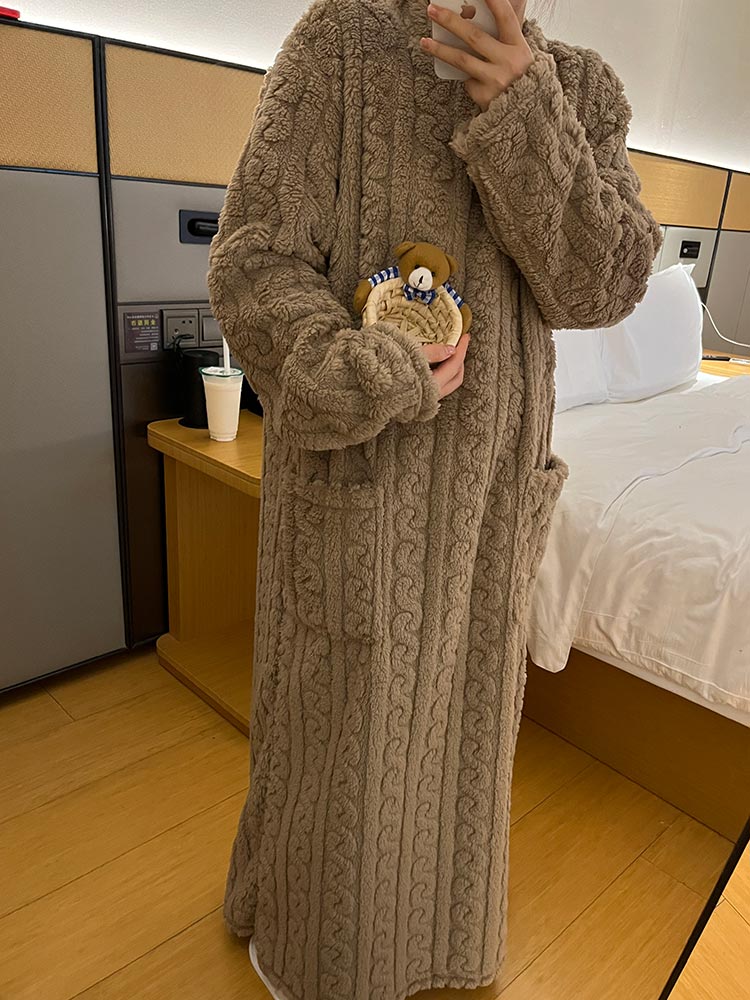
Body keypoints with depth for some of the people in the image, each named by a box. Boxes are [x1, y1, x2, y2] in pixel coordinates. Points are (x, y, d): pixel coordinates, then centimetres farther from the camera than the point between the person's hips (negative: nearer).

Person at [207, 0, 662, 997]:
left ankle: (423, 902, 52)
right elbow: (251, 262, -12)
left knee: (453, 700, 20)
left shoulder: (580, 88, 6)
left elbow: (602, 286, -7)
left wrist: (524, 118, -19)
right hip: (356, 472, -4)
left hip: (488, 479, 5)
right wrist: (362, 373, -29)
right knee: (336, 715, 12)